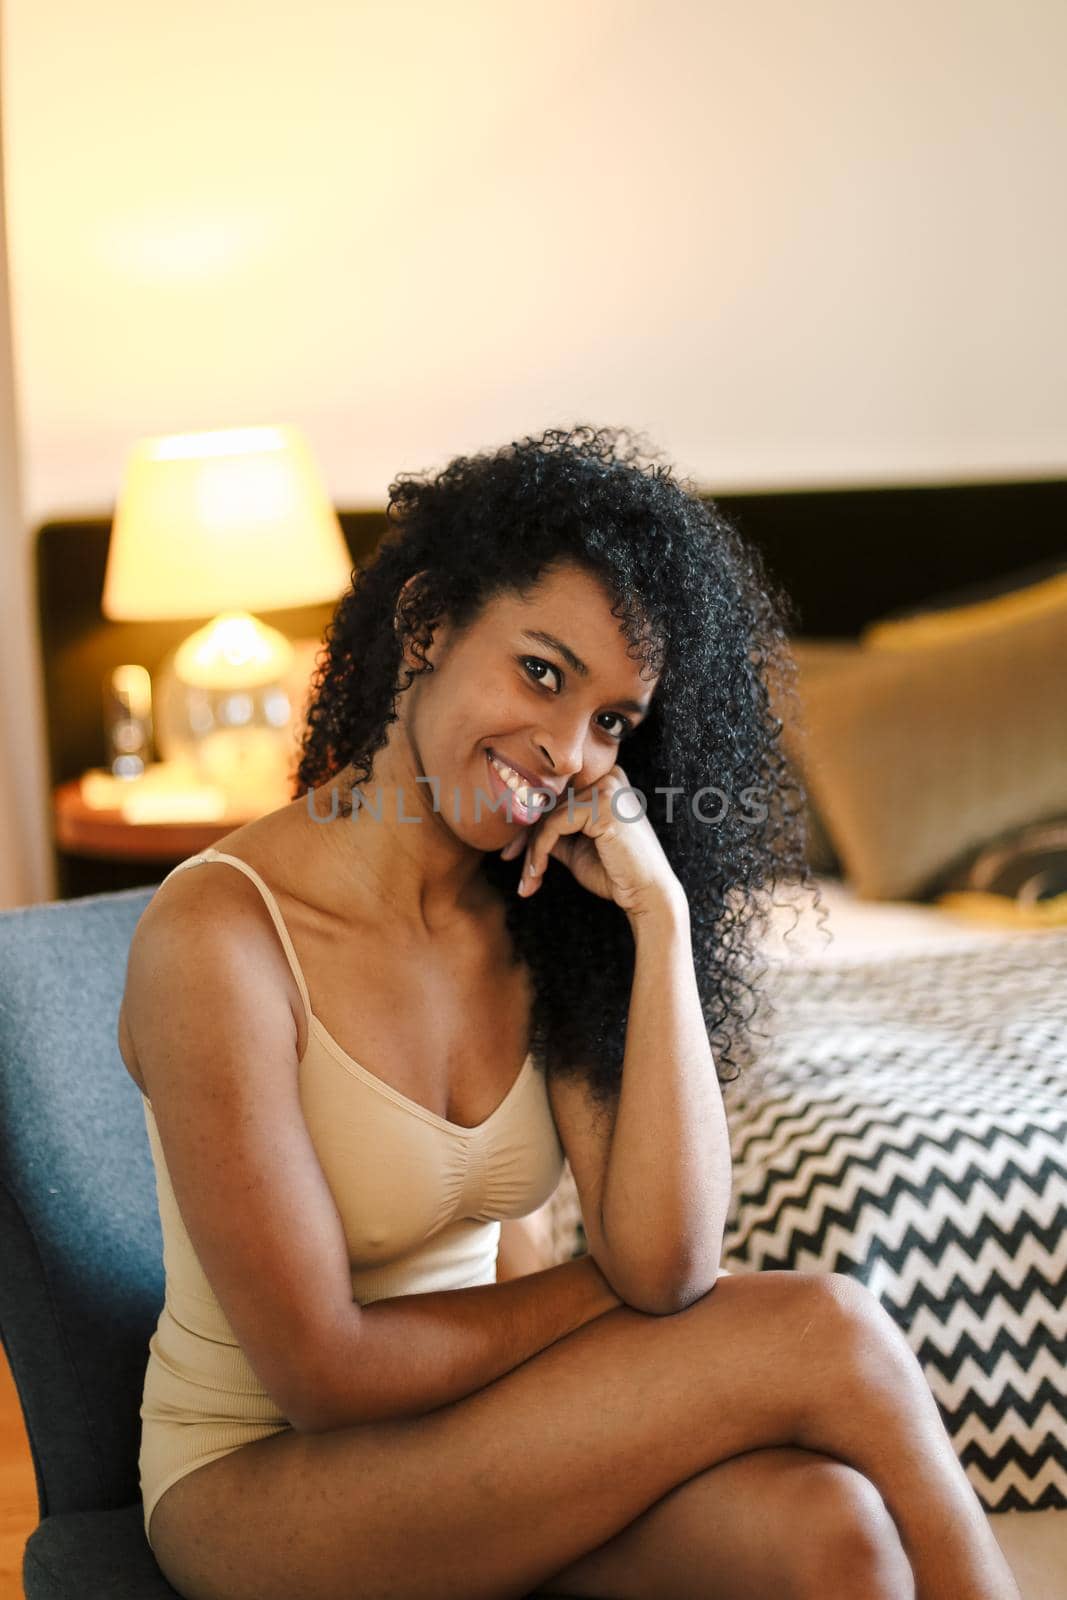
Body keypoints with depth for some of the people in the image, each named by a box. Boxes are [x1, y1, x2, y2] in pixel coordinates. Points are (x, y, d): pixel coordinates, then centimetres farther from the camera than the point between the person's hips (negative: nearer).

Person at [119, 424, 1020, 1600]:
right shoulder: (219, 934, -21)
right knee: (826, 1339, -21)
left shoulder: (538, 919, -3)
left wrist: (661, 918, -18)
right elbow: (321, 1370, -19)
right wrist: (602, 1289, -9)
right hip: (256, 1482, -5)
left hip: (473, 1437, 5)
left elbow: (665, 1265, -15)